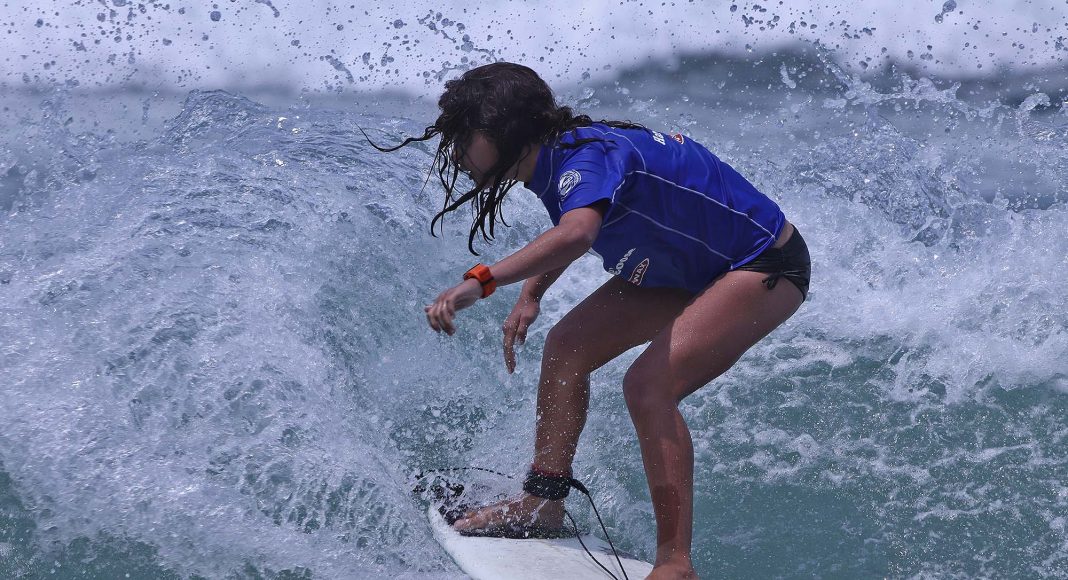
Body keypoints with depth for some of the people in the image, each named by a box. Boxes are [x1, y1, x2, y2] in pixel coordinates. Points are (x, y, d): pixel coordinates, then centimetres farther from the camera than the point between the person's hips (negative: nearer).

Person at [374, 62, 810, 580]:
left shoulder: (586, 158, -31)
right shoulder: (555, 159, -3)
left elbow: (576, 233, -53)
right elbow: (570, 231, 18)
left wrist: (480, 281, -58)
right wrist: (531, 295, 3)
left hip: (767, 266, -10)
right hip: (690, 266, 10)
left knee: (648, 384, -24)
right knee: (567, 345, 4)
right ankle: (543, 502, 16)